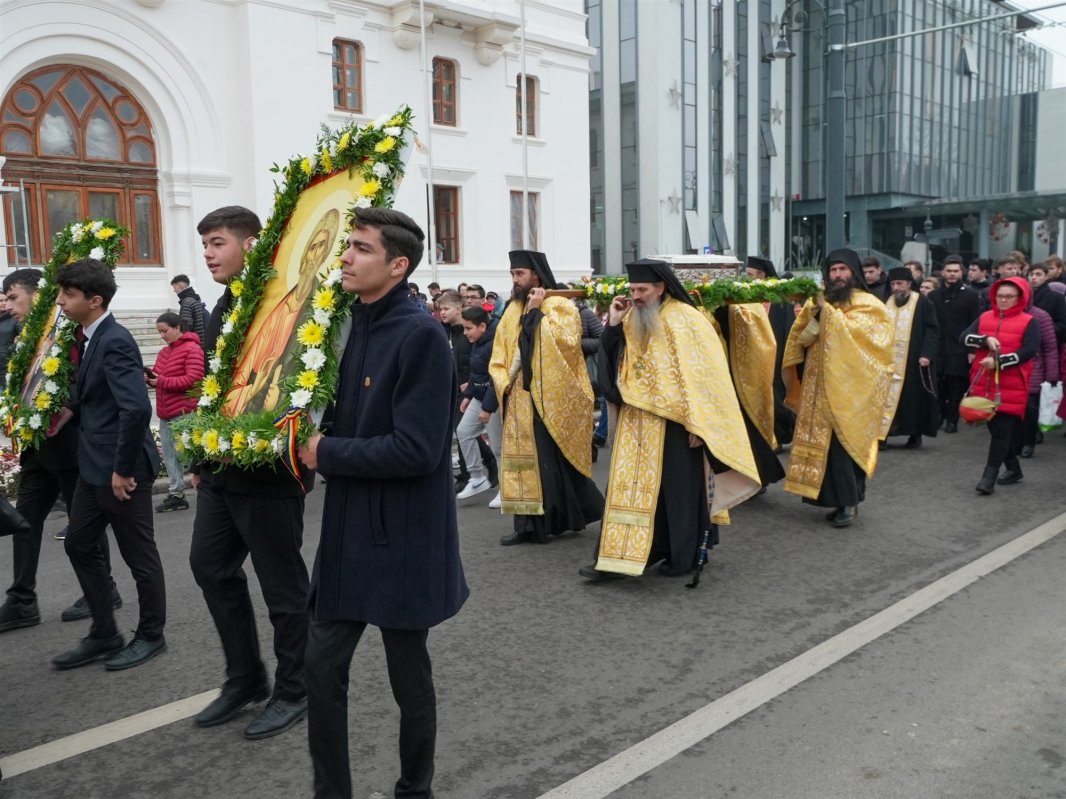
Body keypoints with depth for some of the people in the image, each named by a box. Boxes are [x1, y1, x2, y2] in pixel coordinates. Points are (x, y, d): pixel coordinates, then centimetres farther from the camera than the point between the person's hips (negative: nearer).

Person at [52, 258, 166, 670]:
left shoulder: (115, 342, -20)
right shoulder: (93, 338, 10)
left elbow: (137, 408, -29)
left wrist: (123, 468, -23)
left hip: (120, 468, -10)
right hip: (94, 466, 10)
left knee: (139, 555, 5)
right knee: (79, 544, 17)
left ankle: (151, 636, 22)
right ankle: (104, 635, 29)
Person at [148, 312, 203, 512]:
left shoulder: (192, 350, -9)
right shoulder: (164, 352, 17)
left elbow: (193, 380, -18)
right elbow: (158, 376, 24)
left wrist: (161, 381, -19)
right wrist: (149, 378, 0)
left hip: (184, 413, -8)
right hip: (166, 413, 8)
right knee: (170, 454, 10)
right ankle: (176, 494, 16)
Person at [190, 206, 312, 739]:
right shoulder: (222, 309, 13)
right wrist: (202, 460, 18)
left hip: (269, 474, -9)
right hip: (222, 470, 9)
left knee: (282, 585, 4)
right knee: (210, 565, 15)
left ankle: (293, 692, 22)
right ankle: (245, 677, 32)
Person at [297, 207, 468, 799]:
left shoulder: (421, 336, -18)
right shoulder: (352, 327, 7)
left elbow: (416, 450, -23)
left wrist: (327, 454, -14)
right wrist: (310, 437, -3)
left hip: (401, 538, -7)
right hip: (346, 529, 7)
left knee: (408, 679, 11)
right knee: (322, 670, 12)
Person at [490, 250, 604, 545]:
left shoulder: (561, 306, -5)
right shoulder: (512, 311, 12)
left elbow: (566, 343, -22)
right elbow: (499, 357, 14)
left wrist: (536, 312, -15)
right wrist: (505, 385, -3)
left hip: (552, 398, -6)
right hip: (521, 400, 6)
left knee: (554, 462, -4)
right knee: (525, 460, 7)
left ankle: (563, 519, 9)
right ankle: (529, 525, 15)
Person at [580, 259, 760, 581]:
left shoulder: (685, 319, -10)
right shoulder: (631, 320, 8)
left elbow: (702, 375, -12)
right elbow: (613, 366, 7)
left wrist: (697, 423, -16)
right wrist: (613, 326, -5)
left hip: (674, 422, -5)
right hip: (636, 422, 5)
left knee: (678, 489, 5)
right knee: (632, 486, 4)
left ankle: (685, 556, 20)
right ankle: (621, 554, 6)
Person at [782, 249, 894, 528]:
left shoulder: (868, 305, -2)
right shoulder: (822, 302, 15)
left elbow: (852, 332, -20)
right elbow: (802, 338, 7)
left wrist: (826, 310, -20)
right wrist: (812, 311, -9)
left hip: (849, 387, -5)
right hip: (821, 386, 5)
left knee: (842, 441, -8)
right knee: (825, 442, 5)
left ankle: (848, 500, 2)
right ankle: (842, 498, 15)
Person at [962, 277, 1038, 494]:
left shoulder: (1028, 322, -2)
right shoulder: (984, 318, 10)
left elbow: (1029, 351, -14)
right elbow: (964, 337, -1)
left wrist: (999, 362, -22)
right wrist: (986, 339, -19)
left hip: (1011, 387, -5)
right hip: (984, 384, 5)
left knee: (1002, 430, -7)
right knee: (995, 428, 13)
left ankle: (989, 476, -7)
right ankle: (1013, 469, 30)